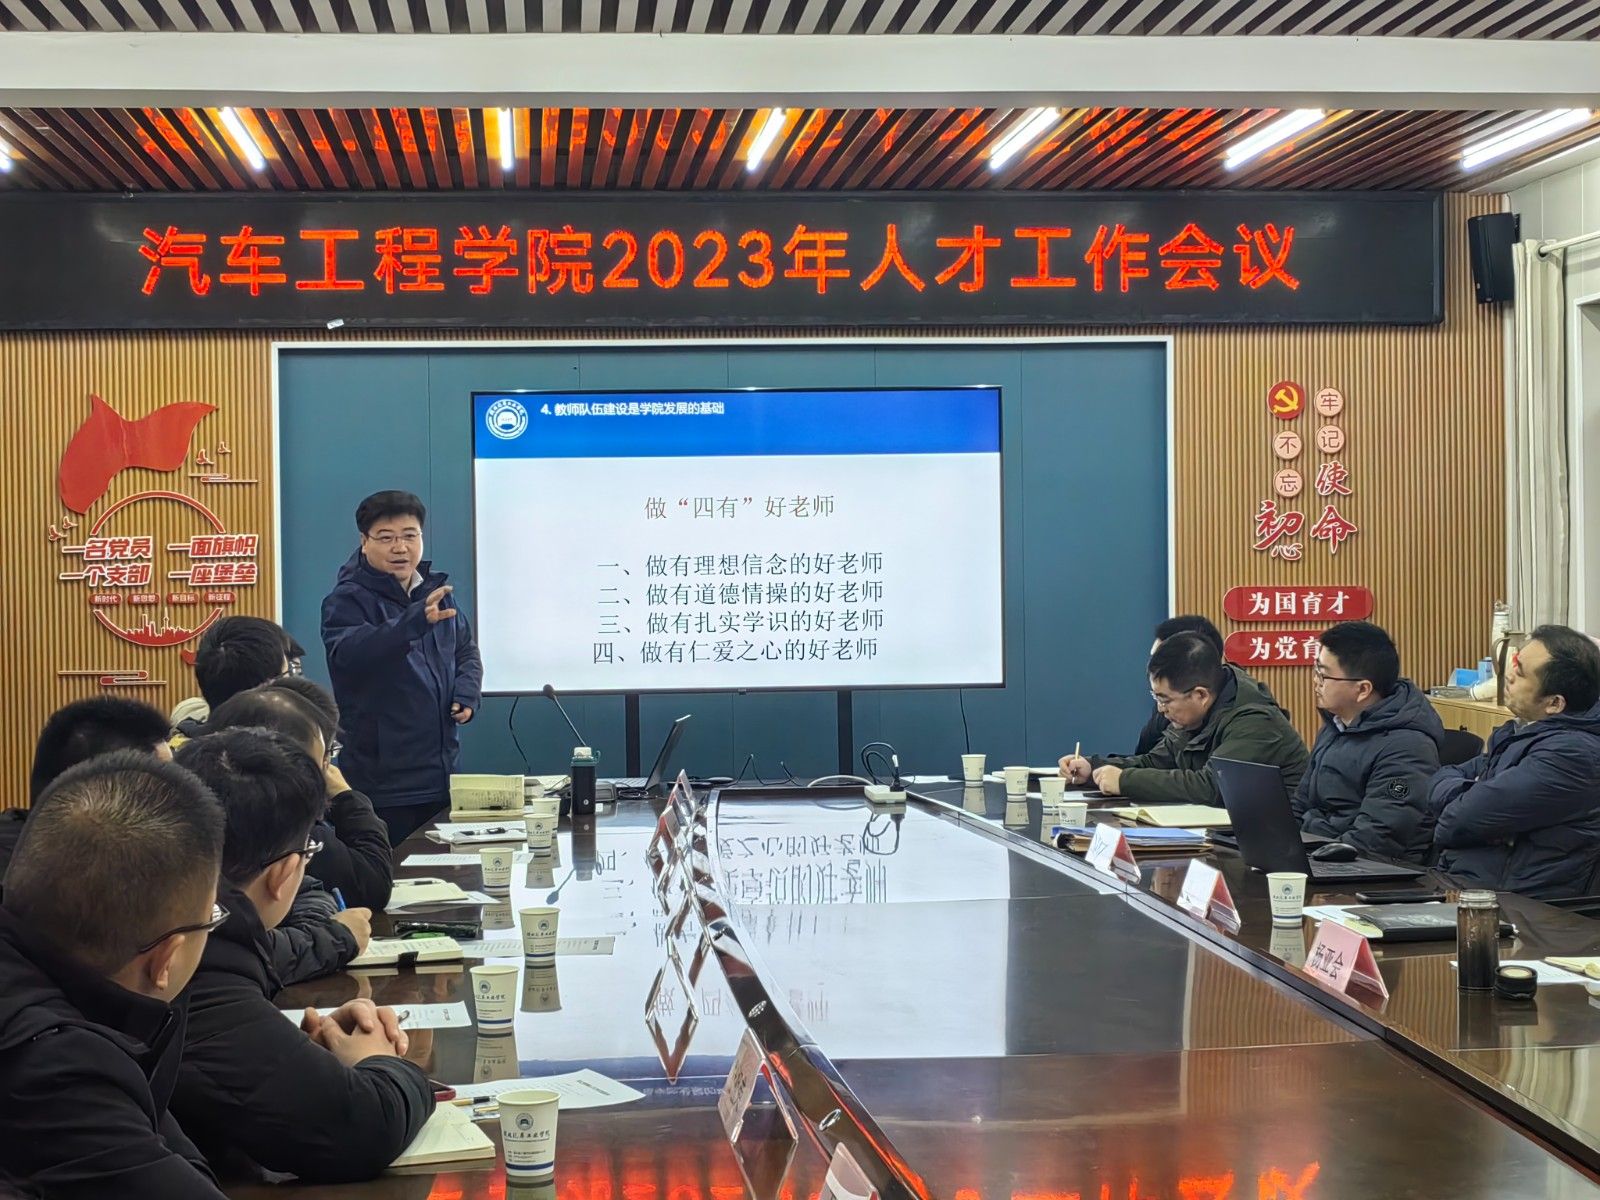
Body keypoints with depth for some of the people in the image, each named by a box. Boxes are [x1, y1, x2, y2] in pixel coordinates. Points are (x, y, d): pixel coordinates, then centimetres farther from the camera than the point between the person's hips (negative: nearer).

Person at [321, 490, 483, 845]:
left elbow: (466, 651, 22)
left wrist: (466, 693, 0)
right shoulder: (347, 599, -10)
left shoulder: (436, 591, 11)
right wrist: (416, 621, -44)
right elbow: (348, 653, -30)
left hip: (441, 773, 7)